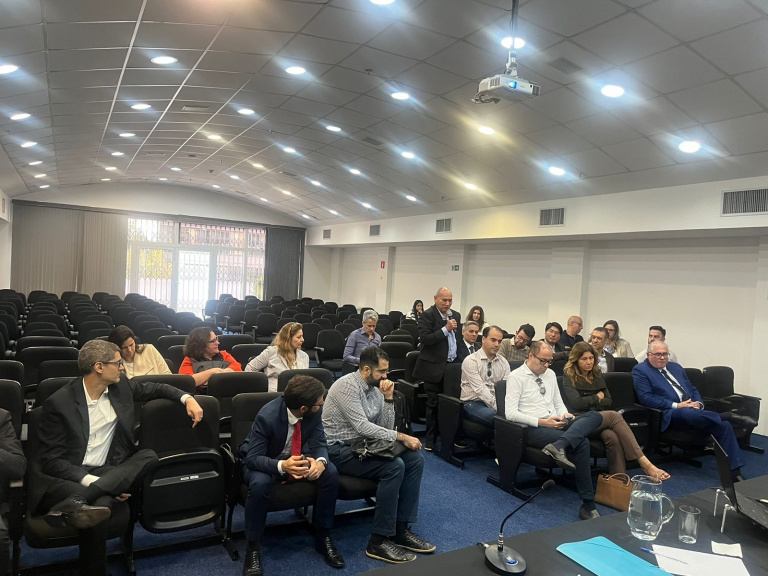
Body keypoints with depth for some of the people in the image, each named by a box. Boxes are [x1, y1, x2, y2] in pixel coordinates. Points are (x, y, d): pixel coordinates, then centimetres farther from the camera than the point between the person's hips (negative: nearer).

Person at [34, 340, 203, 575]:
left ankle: (75, 502, -38)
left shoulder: (120, 385, 7)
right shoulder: (59, 402, -8)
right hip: (69, 477, -7)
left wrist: (187, 398, 4)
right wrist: (89, 480, -25)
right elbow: (51, 460, -10)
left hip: (108, 473, 7)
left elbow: (155, 388, 24)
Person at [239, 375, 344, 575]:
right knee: (260, 483, -38)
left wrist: (320, 461, -36)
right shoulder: (267, 416, -33)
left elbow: (319, 444, -12)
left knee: (331, 473, -22)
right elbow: (253, 458, -31)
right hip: (265, 462, -4)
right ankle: (253, 547, -15)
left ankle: (323, 536, -3)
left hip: (296, 458, 4)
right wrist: (282, 466, -50)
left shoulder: (314, 412, -19)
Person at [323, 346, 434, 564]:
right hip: (340, 450, -8)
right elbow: (362, 427, -26)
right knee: (394, 466, -27)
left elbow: (385, 428, 5)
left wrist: (389, 398, -8)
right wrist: (402, 437, -22)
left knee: (415, 459, -8)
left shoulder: (375, 388, 6)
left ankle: (401, 529, -1)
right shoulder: (347, 386, -19)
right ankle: (378, 541, -17)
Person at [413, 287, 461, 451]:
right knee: (434, 403, 3)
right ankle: (430, 440, 15)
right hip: (435, 367, -5)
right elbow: (424, 339, -18)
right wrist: (445, 329, -20)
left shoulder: (456, 315, 13)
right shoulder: (427, 316, -8)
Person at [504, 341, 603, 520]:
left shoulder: (550, 374, 18)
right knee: (581, 443, -28)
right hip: (534, 429, -7)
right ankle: (588, 505, -20)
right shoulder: (516, 376, -4)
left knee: (595, 416, -18)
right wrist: (542, 422, -18)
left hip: (556, 424, 7)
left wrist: (565, 414, -3)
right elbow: (510, 413, -12)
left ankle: (559, 445, -38)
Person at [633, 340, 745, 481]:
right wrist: (676, 405, -16)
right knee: (688, 413, -40)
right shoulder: (640, 371, 1)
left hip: (693, 409, 7)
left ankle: (734, 471, -18)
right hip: (670, 415, -7)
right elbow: (646, 399, -10)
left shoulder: (676, 367, 24)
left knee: (724, 425, -19)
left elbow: (692, 389, 26)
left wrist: (698, 403, 2)